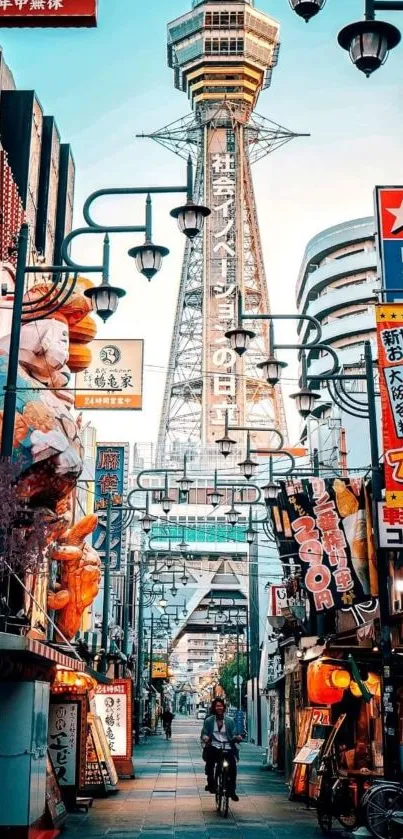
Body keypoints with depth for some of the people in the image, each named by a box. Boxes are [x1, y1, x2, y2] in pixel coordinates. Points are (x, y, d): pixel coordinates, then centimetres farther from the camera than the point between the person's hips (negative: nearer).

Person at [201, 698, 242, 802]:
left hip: (227, 747, 1)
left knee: (232, 765, -22)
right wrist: (205, 737, -17)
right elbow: (204, 733, 6)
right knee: (210, 762, -30)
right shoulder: (209, 720, 6)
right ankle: (211, 784, -7)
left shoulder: (230, 721, 8)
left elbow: (233, 735, 8)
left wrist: (237, 738, -14)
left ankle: (232, 790, -3)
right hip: (214, 746, 0)